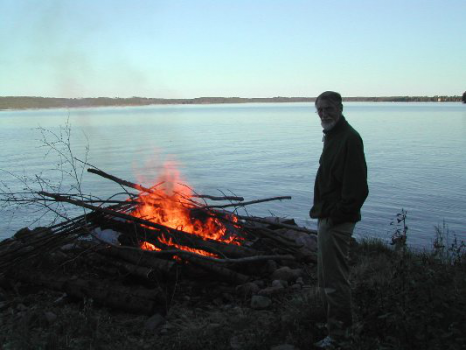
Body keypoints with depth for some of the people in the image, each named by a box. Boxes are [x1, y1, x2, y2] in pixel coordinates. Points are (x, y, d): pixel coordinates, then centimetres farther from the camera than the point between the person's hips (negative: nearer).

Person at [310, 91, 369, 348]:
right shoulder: (332, 136, 16)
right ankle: (336, 322, 36)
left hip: (337, 221, -11)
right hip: (328, 217, 11)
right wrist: (321, 210, 16)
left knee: (334, 278, -3)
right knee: (327, 276, 21)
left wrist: (337, 216, -21)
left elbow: (356, 186, -24)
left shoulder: (349, 138, -17)